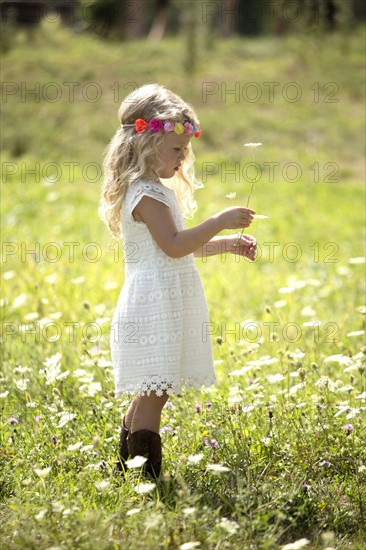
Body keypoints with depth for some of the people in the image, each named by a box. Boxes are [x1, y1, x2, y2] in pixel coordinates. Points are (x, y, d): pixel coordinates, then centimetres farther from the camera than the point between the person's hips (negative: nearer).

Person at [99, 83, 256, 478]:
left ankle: (127, 470, 23)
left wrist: (228, 245, 16)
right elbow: (174, 245, -25)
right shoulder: (146, 193, -15)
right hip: (153, 309, -11)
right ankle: (147, 478, -7)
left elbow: (183, 246, 25)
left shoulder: (155, 190, 18)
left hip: (162, 309, 11)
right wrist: (220, 221, -23)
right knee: (153, 396, -9)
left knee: (147, 396, 15)